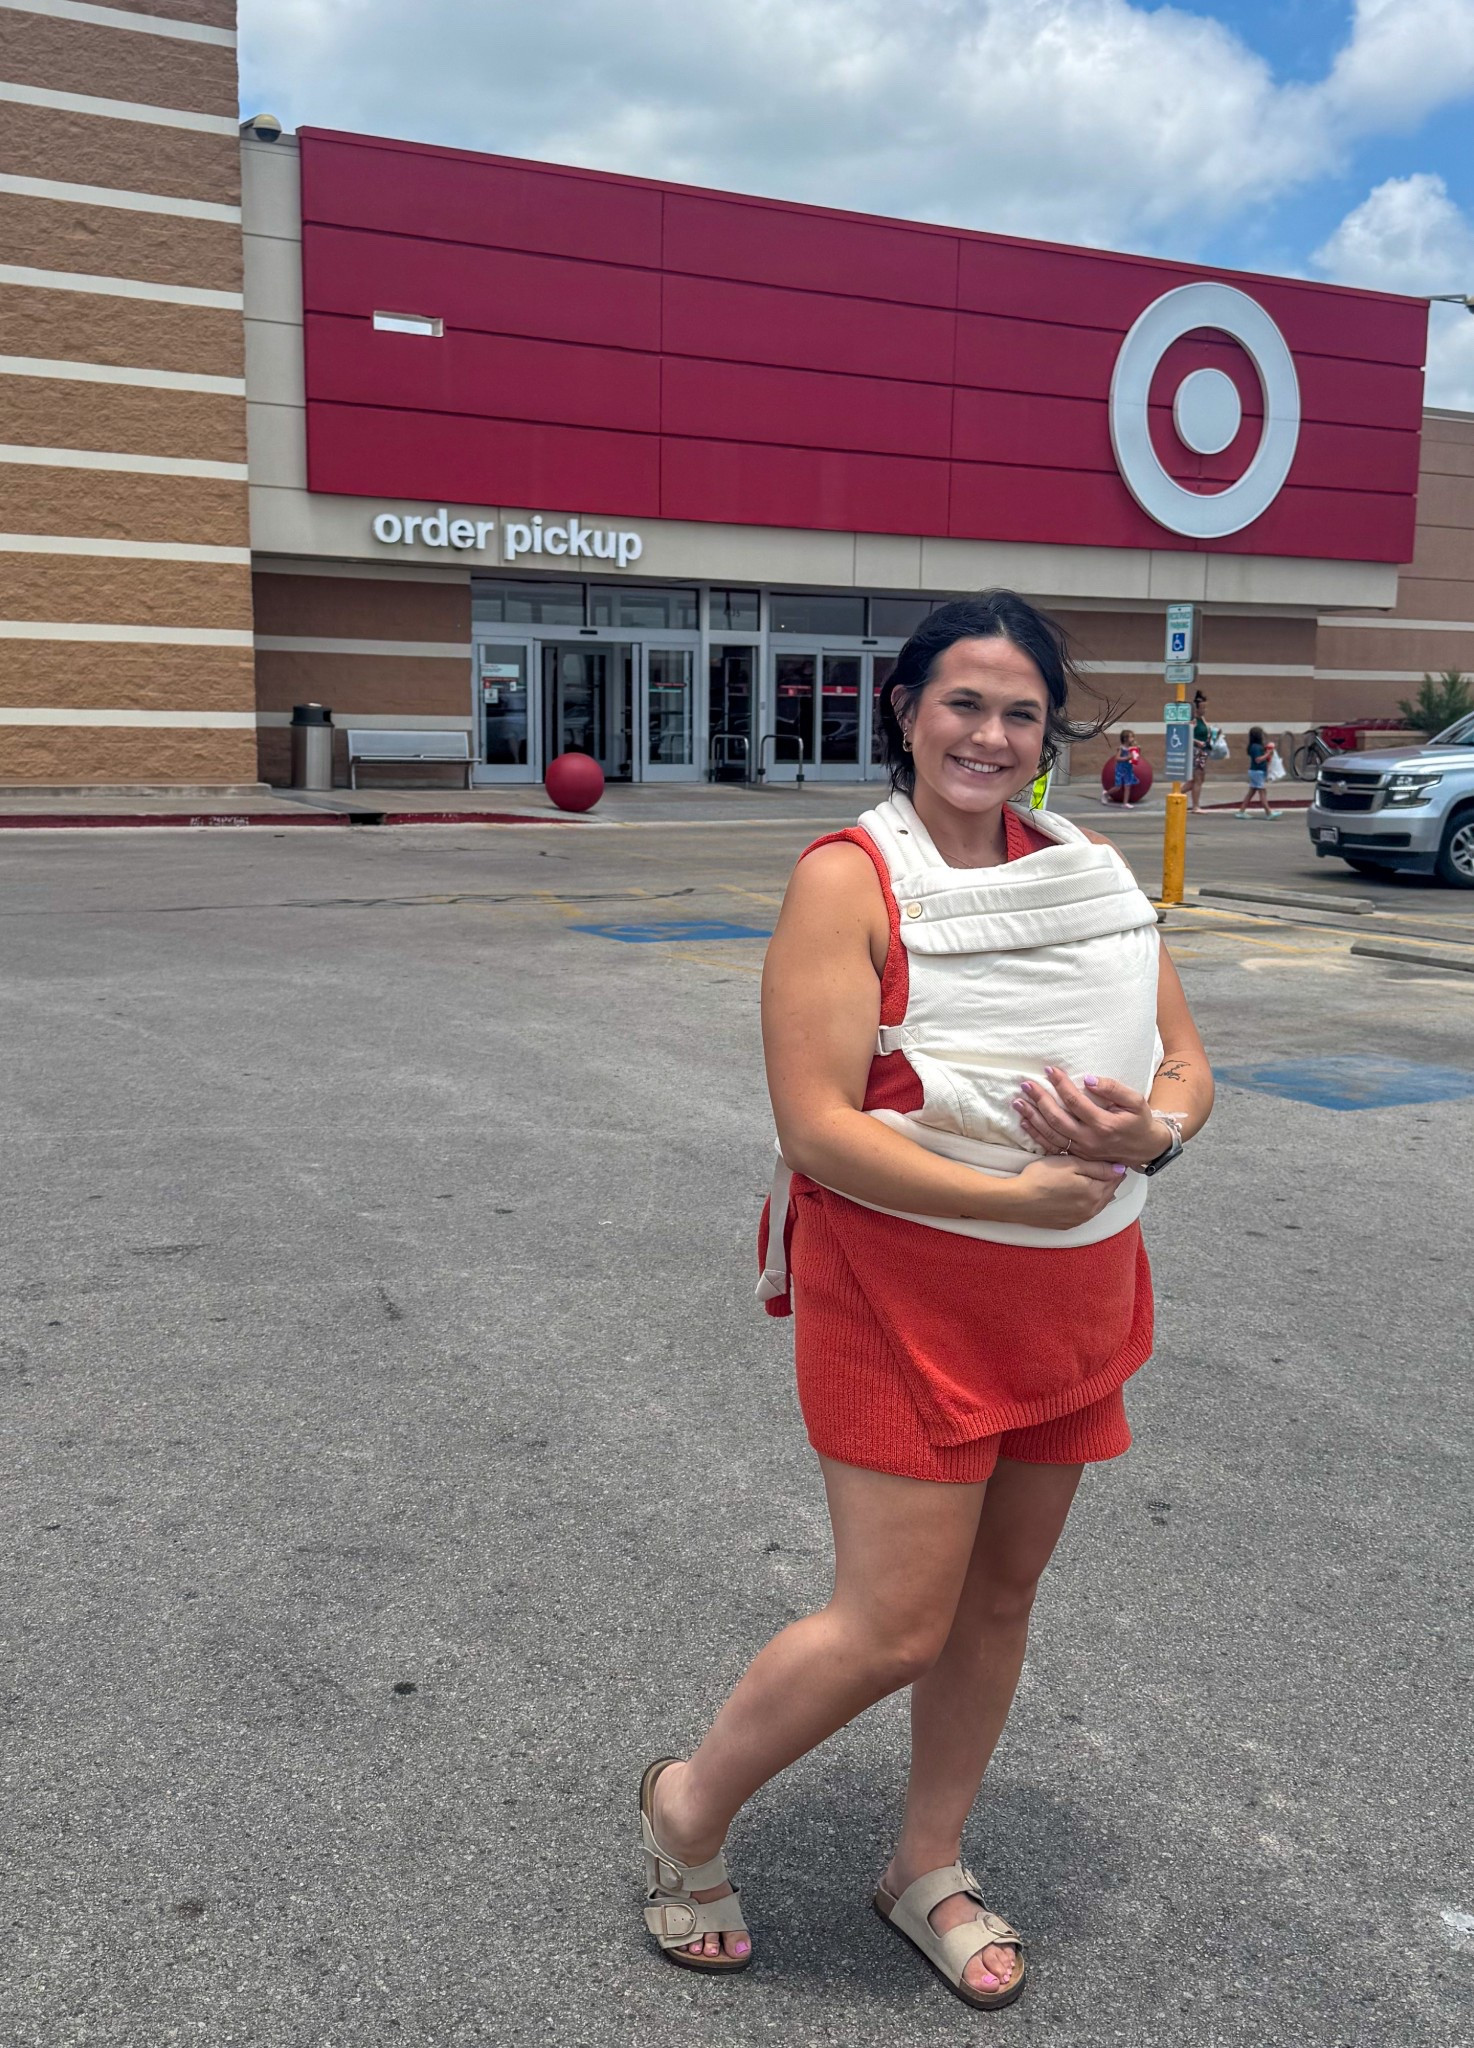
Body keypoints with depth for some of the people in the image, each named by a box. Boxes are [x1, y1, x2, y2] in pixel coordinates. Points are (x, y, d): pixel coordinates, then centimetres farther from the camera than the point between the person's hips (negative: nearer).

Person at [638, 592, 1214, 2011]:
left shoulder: (1089, 868, 5)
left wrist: (1151, 1129, -18)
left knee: (1001, 1594, 17)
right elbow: (820, 1126, -21)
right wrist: (1016, 1194, -25)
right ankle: (689, 1809, 27)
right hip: (905, 1298, -6)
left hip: (1075, 1301, 6)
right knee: (895, 1626, -2)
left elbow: (1186, 1065, 5)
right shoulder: (851, 880, -14)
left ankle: (928, 1869, 39)